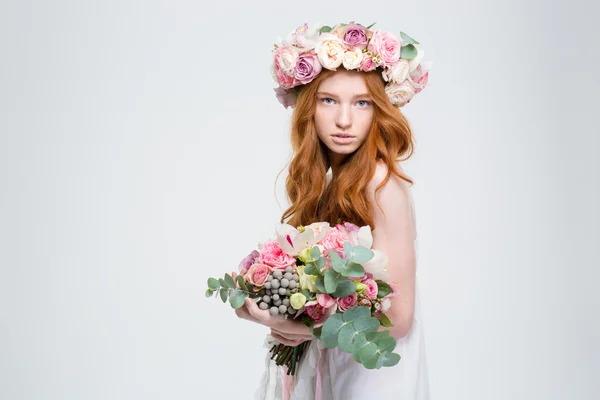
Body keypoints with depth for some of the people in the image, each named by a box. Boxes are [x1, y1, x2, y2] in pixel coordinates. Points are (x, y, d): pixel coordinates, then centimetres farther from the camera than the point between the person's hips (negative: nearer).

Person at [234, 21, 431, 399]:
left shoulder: (382, 183, -20)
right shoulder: (335, 182, 1)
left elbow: (397, 318, -20)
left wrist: (280, 323, -19)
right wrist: (282, 317, -12)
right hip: (328, 364, 6)